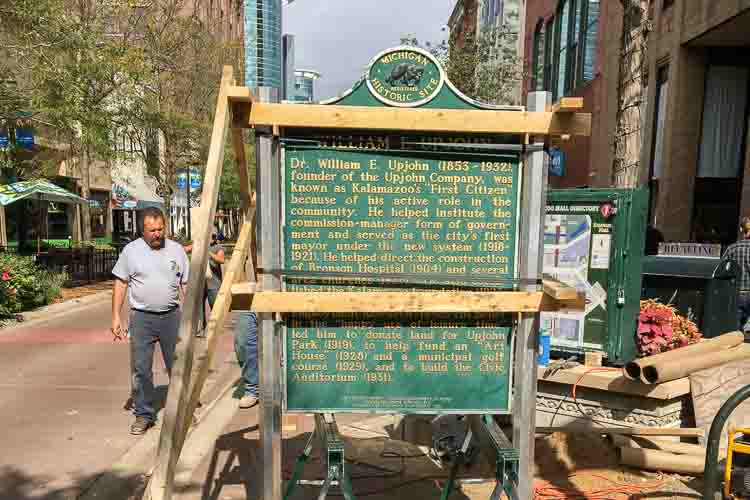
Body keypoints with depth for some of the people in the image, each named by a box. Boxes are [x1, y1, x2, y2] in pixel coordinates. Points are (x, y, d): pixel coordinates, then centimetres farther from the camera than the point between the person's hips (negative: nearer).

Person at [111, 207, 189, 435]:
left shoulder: (177, 250, 4)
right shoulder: (131, 250, 0)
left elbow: (186, 285, 7)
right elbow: (120, 284, 3)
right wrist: (116, 316, -3)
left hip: (172, 316, 1)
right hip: (141, 318, -1)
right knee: (141, 369, 5)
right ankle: (144, 414, 20)